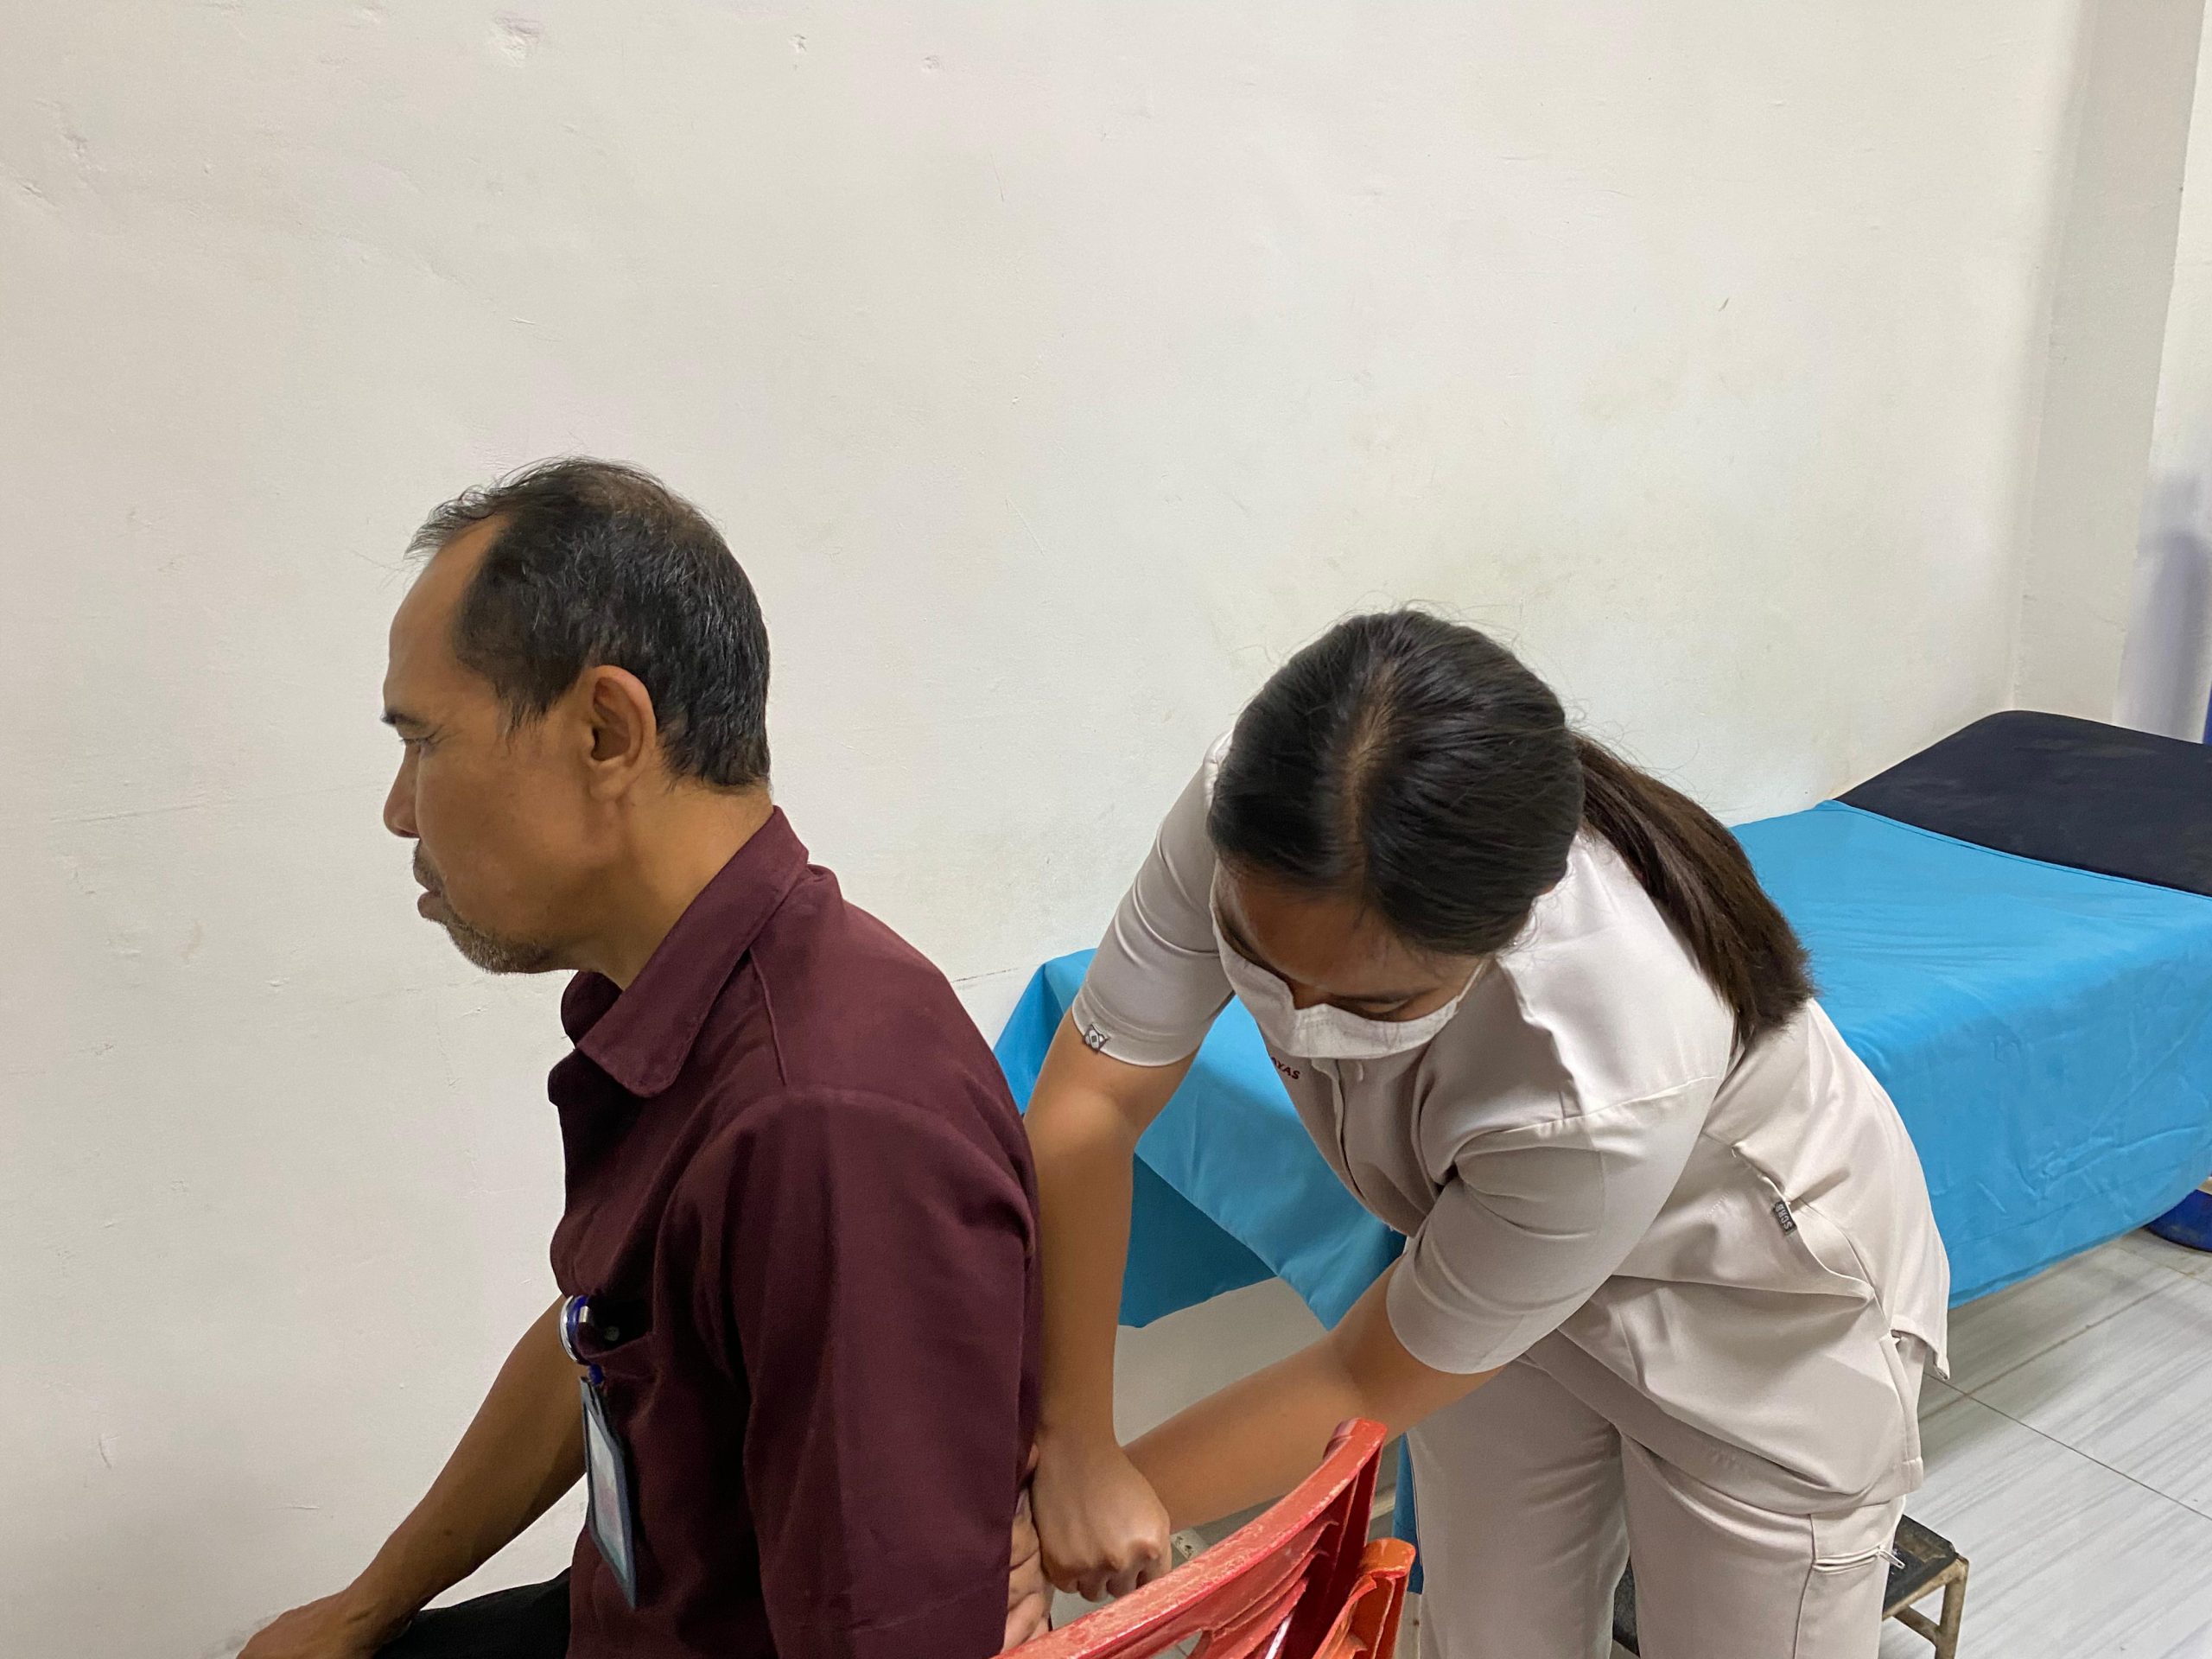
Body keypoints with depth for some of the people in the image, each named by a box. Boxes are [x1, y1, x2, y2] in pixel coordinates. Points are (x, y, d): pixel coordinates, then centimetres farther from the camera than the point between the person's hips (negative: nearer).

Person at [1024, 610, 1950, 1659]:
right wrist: (1072, 1447, -28)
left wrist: (1116, 1494, -19)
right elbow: (1084, 1107, -23)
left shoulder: (1611, 1077, -43)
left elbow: (1370, 1385, -28)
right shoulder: (1255, 826, -33)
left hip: (1764, 1329, -4)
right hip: (1494, 1287, 4)